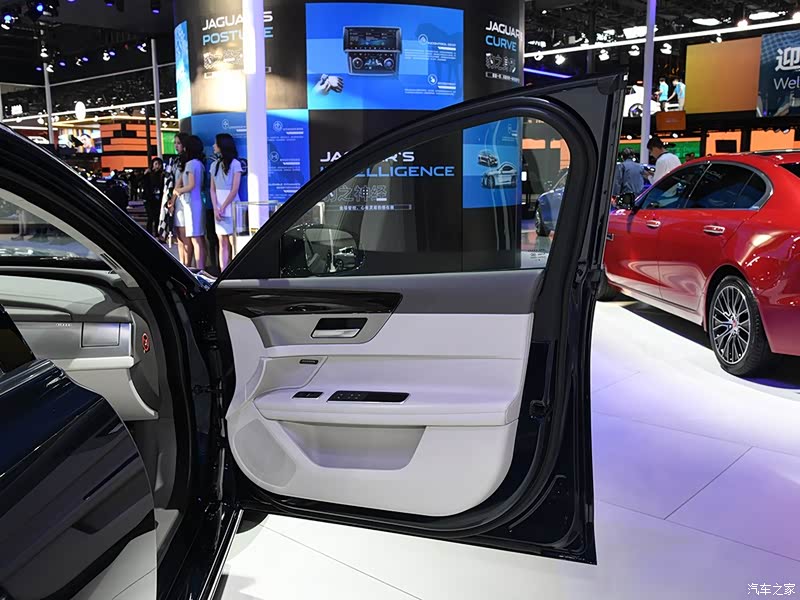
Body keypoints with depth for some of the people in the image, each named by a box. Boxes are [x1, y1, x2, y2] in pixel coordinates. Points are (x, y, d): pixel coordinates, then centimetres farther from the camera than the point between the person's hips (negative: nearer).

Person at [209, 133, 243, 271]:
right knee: (222, 243, 3)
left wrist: (223, 207, -8)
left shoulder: (235, 163, -2)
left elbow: (235, 189, -7)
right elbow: (212, 189, 11)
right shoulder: (215, 165, 15)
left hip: (231, 206, -5)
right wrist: (215, 209, -3)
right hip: (218, 208, 5)